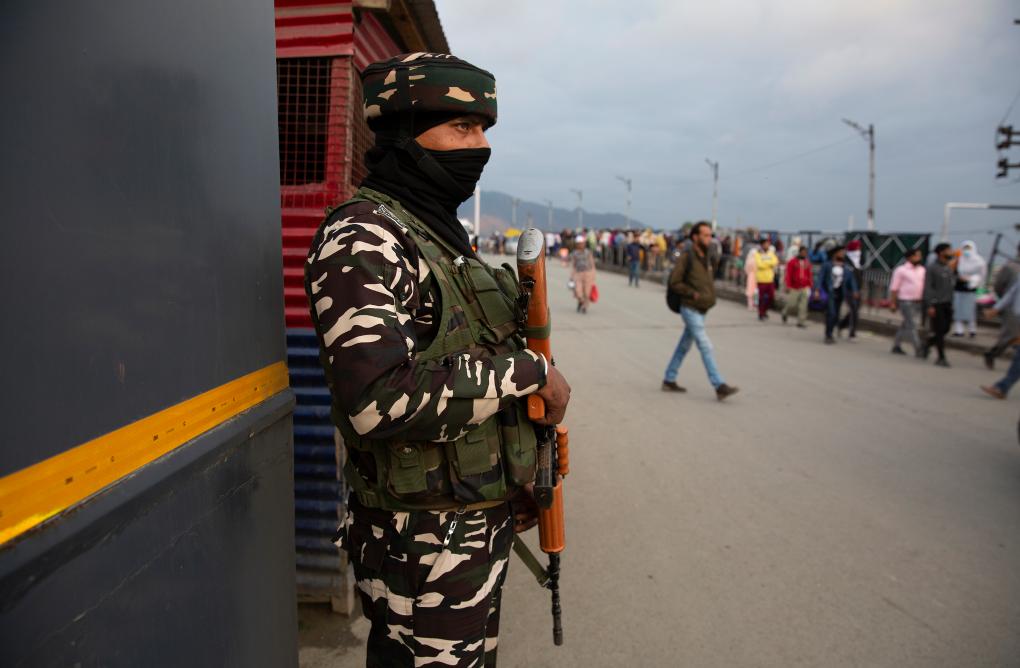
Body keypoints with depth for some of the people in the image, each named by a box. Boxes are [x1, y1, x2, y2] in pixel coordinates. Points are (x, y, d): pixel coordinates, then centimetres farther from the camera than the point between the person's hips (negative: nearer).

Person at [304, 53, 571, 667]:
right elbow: (381, 399, -32)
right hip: (425, 541, -9)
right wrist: (529, 371, -22)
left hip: (481, 518, 9)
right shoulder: (361, 236, -19)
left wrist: (519, 481, 18)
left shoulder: (440, 232, 11)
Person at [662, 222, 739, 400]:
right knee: (705, 347, -11)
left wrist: (710, 297, 7)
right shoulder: (686, 257, -13)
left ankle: (669, 381, 24)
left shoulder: (708, 258, 10)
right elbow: (674, 282, -14)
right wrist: (693, 294, -17)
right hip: (690, 310, -8)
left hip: (701, 310, 8)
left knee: (684, 346, 14)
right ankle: (719, 387, -10)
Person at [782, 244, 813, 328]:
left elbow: (810, 275, 14)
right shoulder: (792, 261, -5)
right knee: (792, 304, 0)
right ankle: (785, 313, 31)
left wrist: (810, 285, 9)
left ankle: (800, 322, 3)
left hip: (805, 287, 3)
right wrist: (788, 286, -12)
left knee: (803, 305, -3)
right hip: (794, 288, -3)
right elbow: (788, 274, -7)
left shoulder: (807, 262, 9)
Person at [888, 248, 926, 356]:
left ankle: (896, 346, 23)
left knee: (906, 326, 13)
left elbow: (925, 285, 16)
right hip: (906, 301, -6)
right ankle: (918, 349, -7)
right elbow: (894, 288, -7)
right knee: (912, 326, -8)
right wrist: (893, 303, -10)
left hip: (918, 302, 6)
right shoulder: (901, 270, -6)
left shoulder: (922, 269, 12)